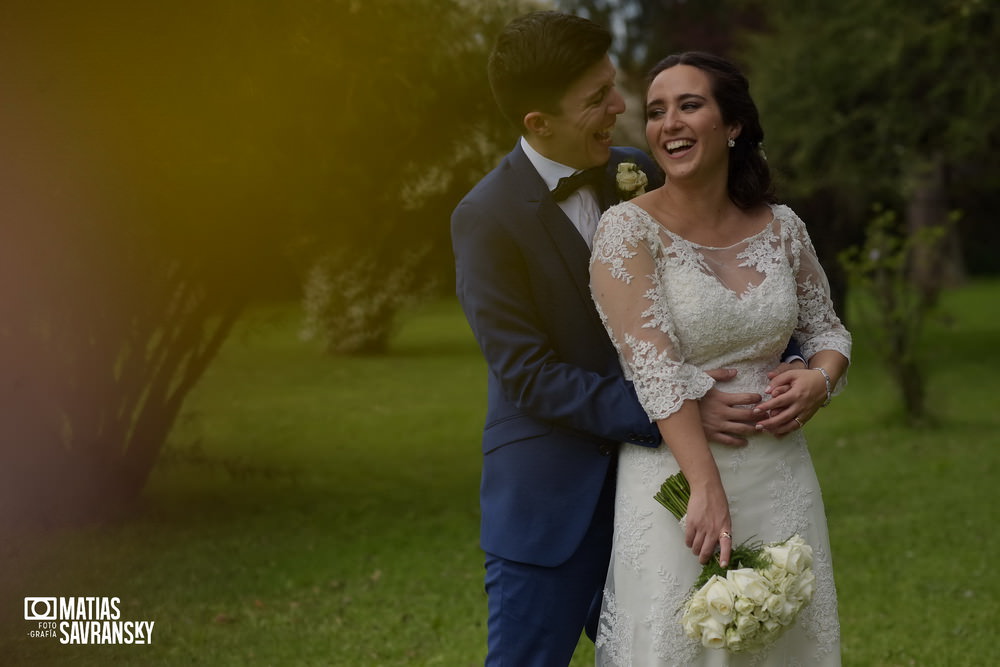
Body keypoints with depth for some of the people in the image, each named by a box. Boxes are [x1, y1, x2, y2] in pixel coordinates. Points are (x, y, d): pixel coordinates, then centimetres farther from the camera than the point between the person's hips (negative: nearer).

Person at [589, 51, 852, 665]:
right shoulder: (629, 229, -9)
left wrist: (820, 379, -9)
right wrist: (707, 488, -25)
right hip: (677, 471, -4)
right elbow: (655, 366, -18)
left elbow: (827, 331, 15)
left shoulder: (781, 226, 4)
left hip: (781, 474, 4)